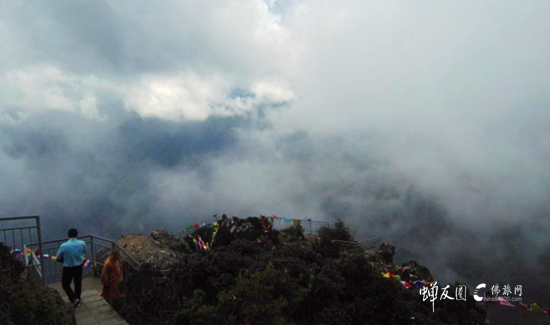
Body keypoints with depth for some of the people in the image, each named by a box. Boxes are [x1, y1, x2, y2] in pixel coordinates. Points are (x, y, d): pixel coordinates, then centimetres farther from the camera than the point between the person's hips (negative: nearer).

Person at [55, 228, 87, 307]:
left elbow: (58, 258, -6)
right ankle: (78, 300, 33)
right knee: (78, 284, 20)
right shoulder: (82, 243, -13)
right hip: (79, 267, 3)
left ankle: (74, 299, 2)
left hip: (68, 269, -3)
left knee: (65, 285, 17)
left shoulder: (63, 246, -20)